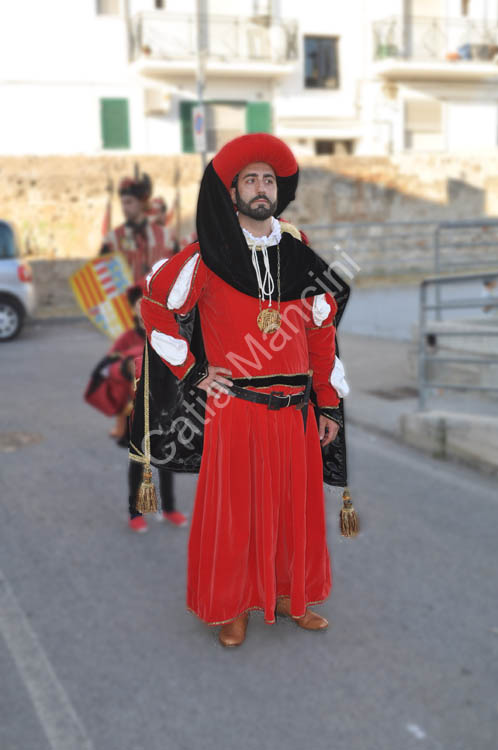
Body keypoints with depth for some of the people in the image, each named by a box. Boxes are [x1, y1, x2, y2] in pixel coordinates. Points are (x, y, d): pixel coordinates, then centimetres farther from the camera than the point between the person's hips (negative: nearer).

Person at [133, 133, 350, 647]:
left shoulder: (299, 253, 8)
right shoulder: (208, 255, -3)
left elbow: (322, 331, 10)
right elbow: (156, 305, 1)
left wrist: (328, 406, 7)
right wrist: (190, 371, -3)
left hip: (294, 407, 4)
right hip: (233, 406, -3)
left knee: (296, 505, 12)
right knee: (233, 508, 5)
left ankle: (292, 596, 31)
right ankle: (232, 606, 23)